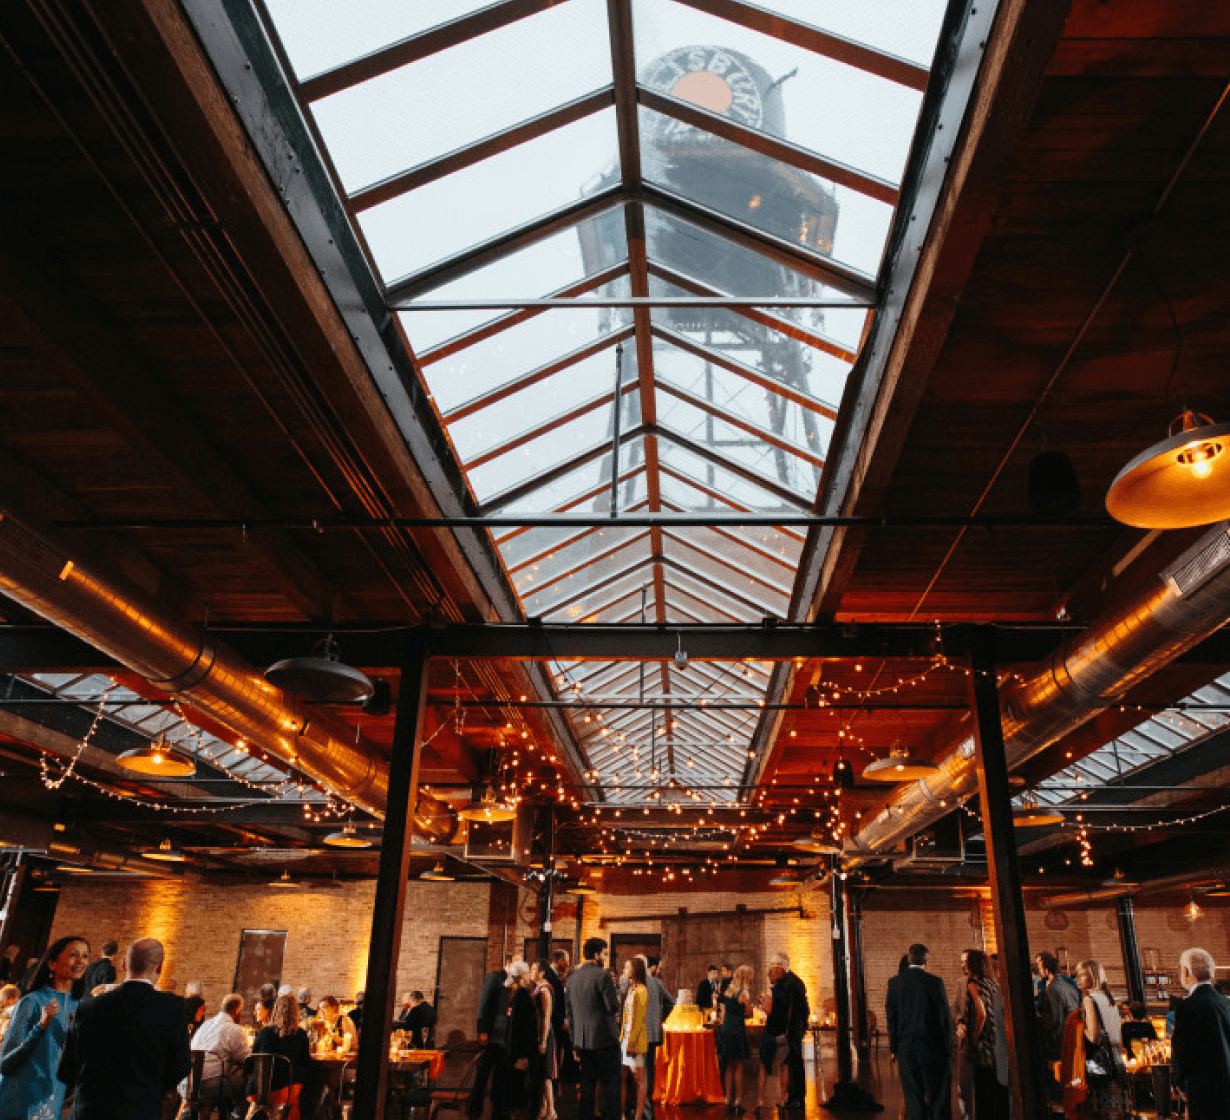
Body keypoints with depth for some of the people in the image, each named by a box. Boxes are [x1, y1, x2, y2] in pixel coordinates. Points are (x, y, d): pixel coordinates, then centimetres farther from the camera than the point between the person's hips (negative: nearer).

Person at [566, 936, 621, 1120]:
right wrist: (617, 999, 7)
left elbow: (569, 1013, 13)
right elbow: (613, 1007, -16)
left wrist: (575, 1043, 18)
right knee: (611, 1084, 3)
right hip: (605, 1039, -6)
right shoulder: (603, 975, -12)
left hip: (583, 1041, 6)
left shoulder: (572, 978, 9)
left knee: (587, 1085, 13)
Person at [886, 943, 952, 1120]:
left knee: (914, 1101, 8)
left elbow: (890, 1018, 3)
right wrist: (948, 1050, 3)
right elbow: (945, 1018, -7)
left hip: (906, 1050, 2)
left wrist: (893, 1048, 10)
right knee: (939, 1099, 8)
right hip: (933, 1049, -2)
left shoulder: (894, 983, 0)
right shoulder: (935, 982, -8)